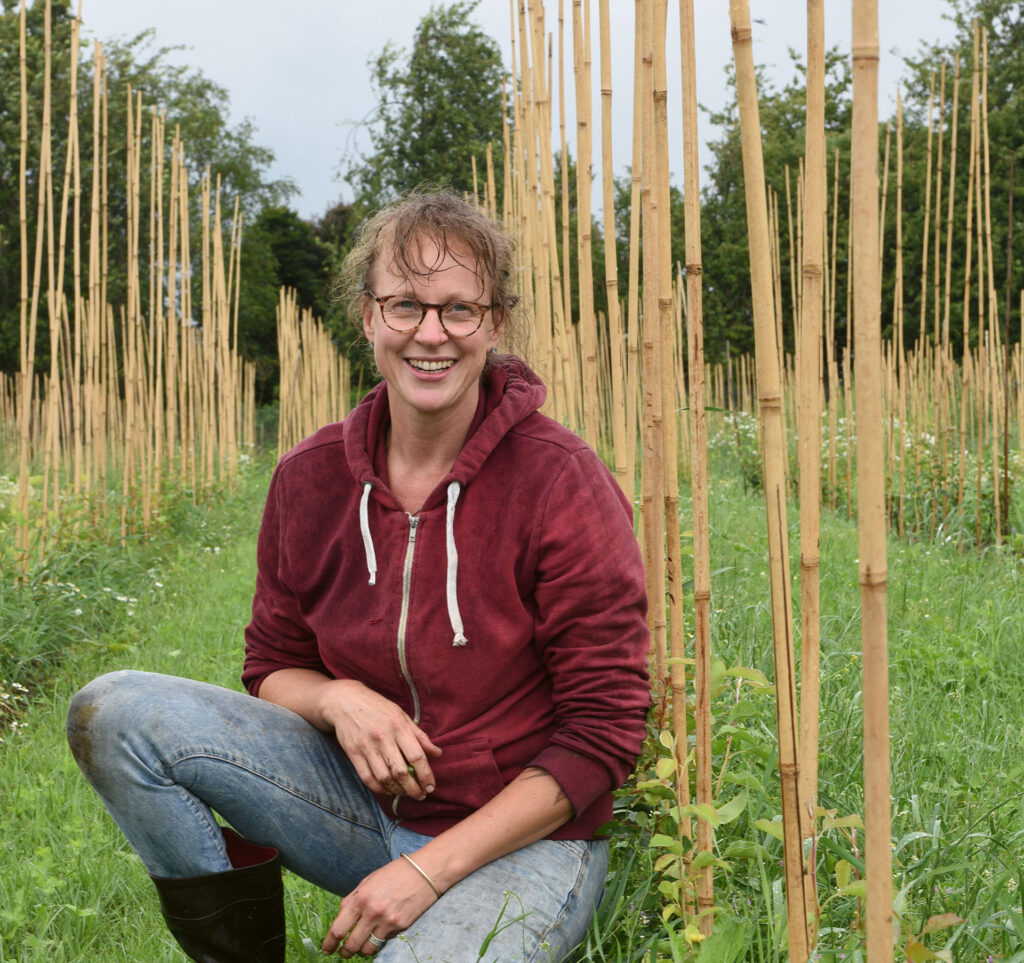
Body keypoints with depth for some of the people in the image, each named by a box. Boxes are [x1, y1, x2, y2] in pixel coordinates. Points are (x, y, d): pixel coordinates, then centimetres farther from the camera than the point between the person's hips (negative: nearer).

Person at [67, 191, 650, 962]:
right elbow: (274, 665, 10)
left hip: (525, 834, -5)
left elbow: (603, 733, -13)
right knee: (114, 711, -12)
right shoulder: (309, 478, -2)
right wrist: (336, 700, -15)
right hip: (368, 800, 5)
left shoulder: (562, 483, -16)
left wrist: (429, 871, -17)